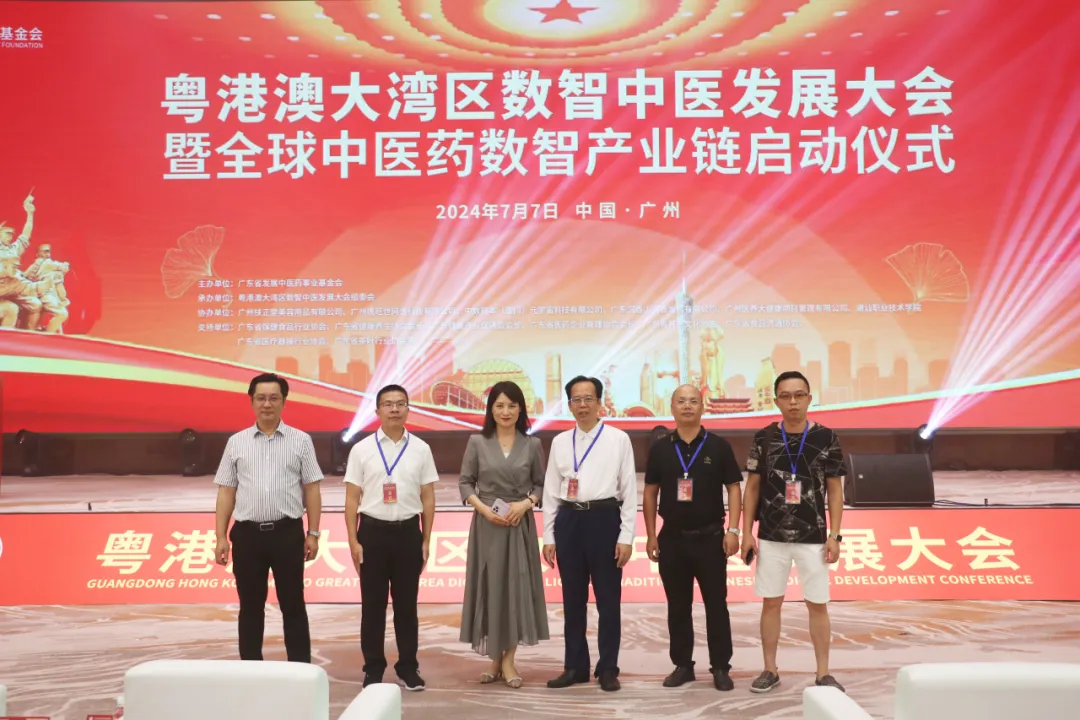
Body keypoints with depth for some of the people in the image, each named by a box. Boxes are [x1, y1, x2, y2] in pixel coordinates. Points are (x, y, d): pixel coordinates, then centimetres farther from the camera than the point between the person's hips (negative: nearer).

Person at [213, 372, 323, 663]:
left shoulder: (301, 440, 2)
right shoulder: (236, 442, 7)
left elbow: (311, 490, 2)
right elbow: (226, 492, 6)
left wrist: (313, 533, -3)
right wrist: (221, 537, 1)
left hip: (288, 533, -1)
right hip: (247, 533, 2)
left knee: (293, 605, 5)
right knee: (250, 607, 9)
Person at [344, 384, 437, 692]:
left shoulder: (420, 449, 3)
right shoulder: (362, 449, 0)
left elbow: (428, 498, 5)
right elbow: (352, 499, 1)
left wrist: (426, 541, 3)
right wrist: (353, 541, -4)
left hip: (408, 531, 1)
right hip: (373, 531, -1)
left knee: (406, 603, 9)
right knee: (373, 604, 7)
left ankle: (408, 667, 22)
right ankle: (373, 668, 19)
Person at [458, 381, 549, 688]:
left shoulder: (532, 444, 3)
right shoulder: (477, 442, 1)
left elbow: (540, 484, 6)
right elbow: (465, 483, 2)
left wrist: (526, 503, -12)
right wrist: (484, 508, -12)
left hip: (520, 524, 0)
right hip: (487, 524, 0)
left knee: (517, 586, 0)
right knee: (489, 587, 3)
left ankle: (509, 660, 9)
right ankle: (494, 659, 14)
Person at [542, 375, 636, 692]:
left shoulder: (619, 439, 0)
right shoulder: (560, 442, 10)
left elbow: (629, 490, -1)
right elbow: (551, 492, 11)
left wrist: (626, 536, -6)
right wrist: (548, 537, 7)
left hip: (604, 519, -3)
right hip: (569, 520, 3)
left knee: (608, 598, 4)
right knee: (573, 599, 10)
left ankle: (608, 668, 16)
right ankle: (575, 666, 21)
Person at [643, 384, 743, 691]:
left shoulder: (718, 446, -1)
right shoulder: (660, 448, 4)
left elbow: (733, 488, 0)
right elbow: (650, 492, 7)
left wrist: (733, 530, -8)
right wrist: (651, 535, 3)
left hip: (710, 537, -2)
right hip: (672, 538, 2)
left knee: (716, 605, 4)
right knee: (678, 606, 9)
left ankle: (720, 667, 13)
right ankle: (682, 665, 20)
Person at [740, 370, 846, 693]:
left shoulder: (826, 438, -3)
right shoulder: (763, 438, -1)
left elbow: (835, 490, 1)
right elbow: (752, 487, 5)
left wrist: (835, 535, -4)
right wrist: (747, 532, 0)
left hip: (813, 538, -1)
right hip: (771, 537, 1)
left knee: (818, 605, 6)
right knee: (771, 603, 9)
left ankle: (823, 673, 18)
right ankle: (770, 669, 20)